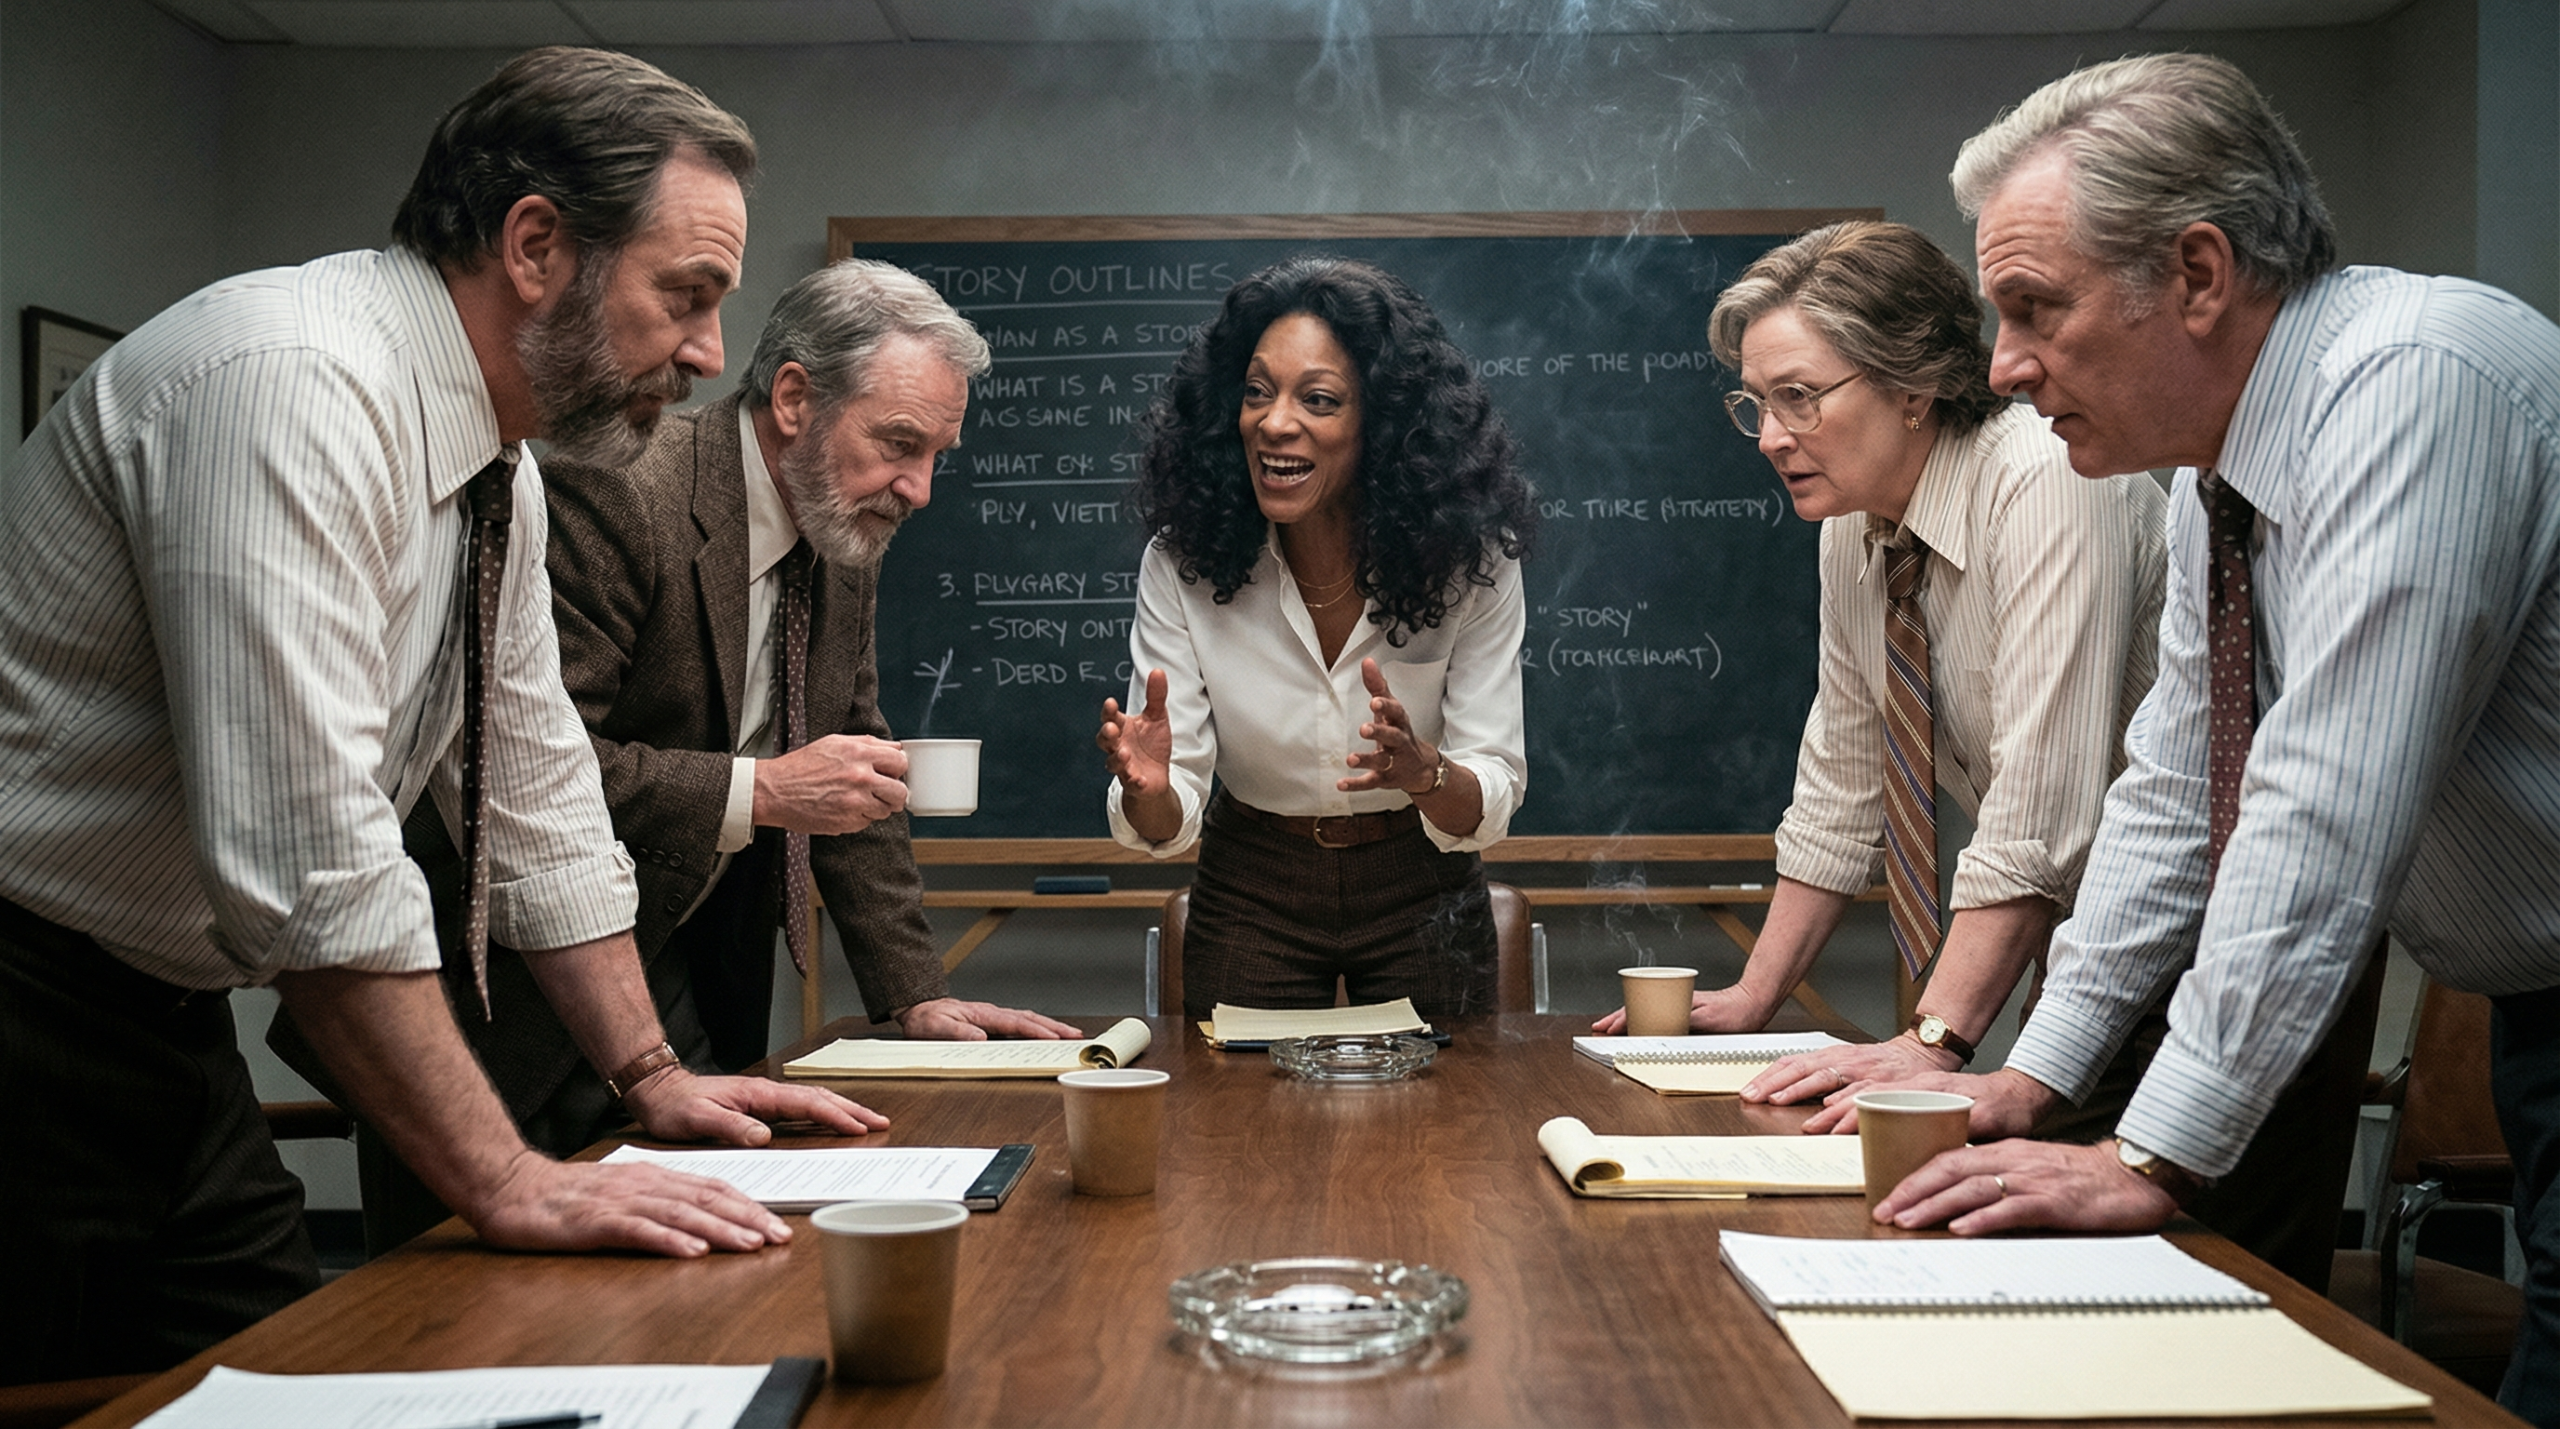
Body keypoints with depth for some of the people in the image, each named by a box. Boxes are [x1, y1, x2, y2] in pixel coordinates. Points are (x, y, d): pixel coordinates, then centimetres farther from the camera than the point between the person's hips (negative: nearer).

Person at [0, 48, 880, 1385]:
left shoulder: (496, 466, 4)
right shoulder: (290, 384, -25)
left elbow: (536, 797, 12)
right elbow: (307, 853, -31)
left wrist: (652, 1076, 12)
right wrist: (506, 1181, -26)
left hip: (162, 1024, 9)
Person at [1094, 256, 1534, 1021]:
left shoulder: (1469, 559, -18)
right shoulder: (1182, 563, -17)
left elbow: (1491, 807, -18)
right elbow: (1167, 827, -17)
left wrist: (1423, 771, -40)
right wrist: (1146, 790, -39)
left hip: (1421, 898, 0)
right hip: (1250, 894, 0)